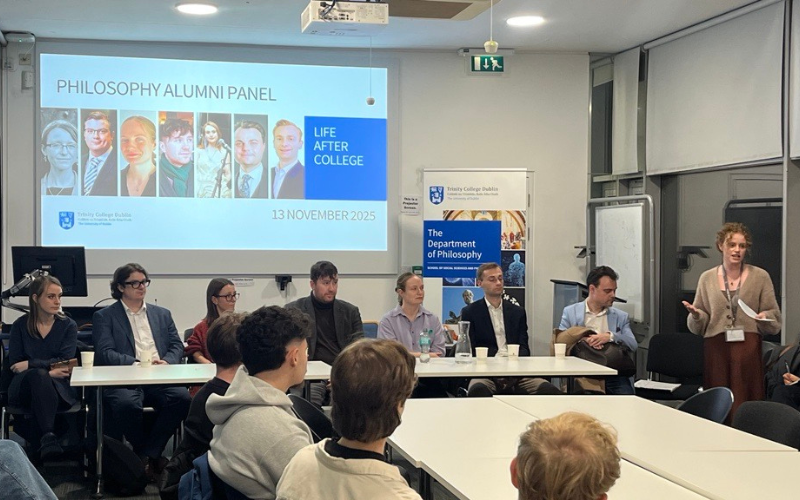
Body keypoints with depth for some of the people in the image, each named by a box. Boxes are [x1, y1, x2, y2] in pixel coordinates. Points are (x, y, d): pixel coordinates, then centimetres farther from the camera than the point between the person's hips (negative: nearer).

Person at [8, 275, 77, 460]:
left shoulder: (68, 326, 9)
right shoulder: (20, 325, 9)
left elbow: (65, 362, -5)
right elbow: (14, 365, 1)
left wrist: (30, 365, -12)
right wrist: (48, 370, -14)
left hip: (58, 387, 0)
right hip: (23, 388, 0)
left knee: (38, 374, -35)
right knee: (38, 375, -36)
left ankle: (45, 438, -49)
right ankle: (49, 436, -49)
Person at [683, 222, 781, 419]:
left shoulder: (760, 277, 6)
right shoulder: (707, 278, 10)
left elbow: (775, 316, 7)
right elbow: (699, 325, 13)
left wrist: (765, 318, -15)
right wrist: (695, 314, -9)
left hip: (748, 349, -1)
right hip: (716, 349, 2)